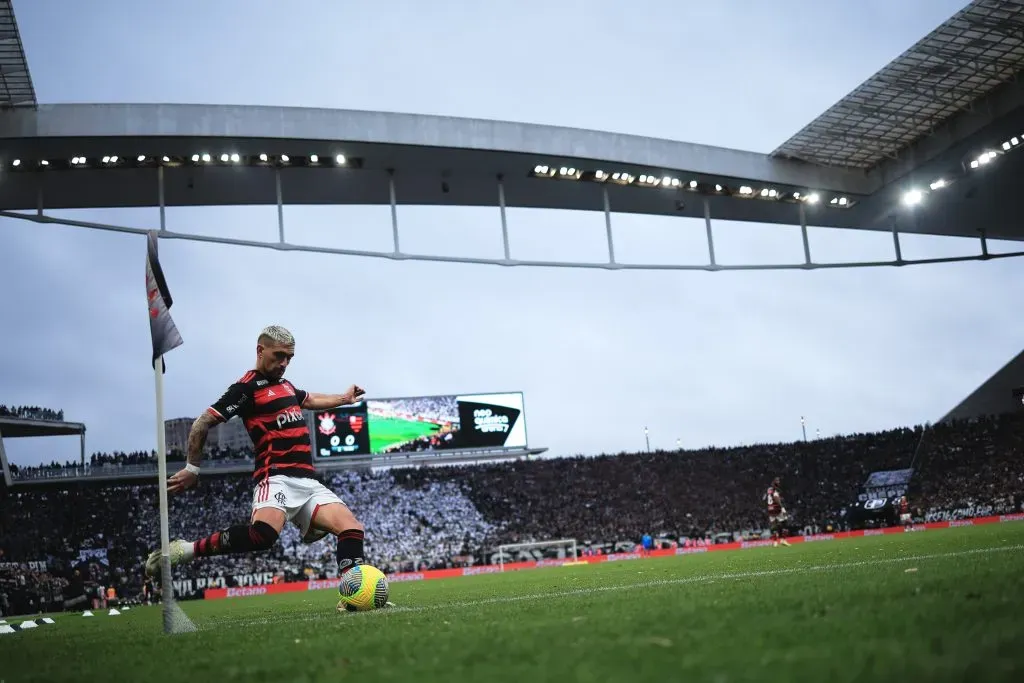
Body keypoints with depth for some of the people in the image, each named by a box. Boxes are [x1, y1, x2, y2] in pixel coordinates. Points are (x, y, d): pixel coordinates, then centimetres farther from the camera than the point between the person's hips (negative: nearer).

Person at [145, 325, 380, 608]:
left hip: (308, 481, 8)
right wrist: (192, 468, 1)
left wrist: (344, 398, 56)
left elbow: (309, 400, 45)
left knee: (352, 527, -11)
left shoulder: (284, 385, 22)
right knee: (263, 534, -35)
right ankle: (186, 550, -22)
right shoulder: (247, 387, -4)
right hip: (277, 478, -8)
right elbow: (202, 424, -4)